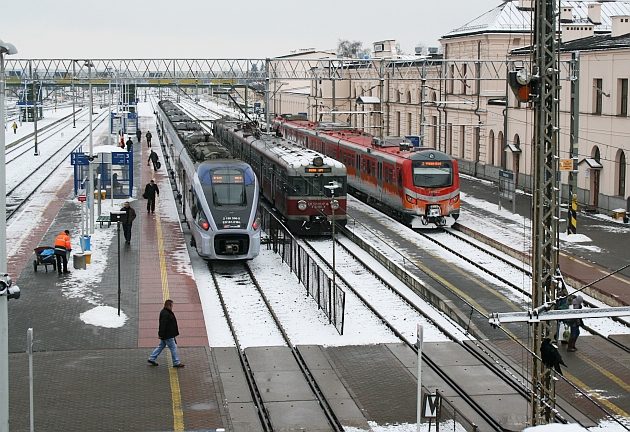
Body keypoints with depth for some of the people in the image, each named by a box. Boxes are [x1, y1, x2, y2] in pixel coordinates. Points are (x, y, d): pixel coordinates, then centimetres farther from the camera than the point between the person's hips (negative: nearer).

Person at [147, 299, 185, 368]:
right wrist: (161, 334, -25)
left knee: (161, 346, 17)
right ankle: (176, 363, 5)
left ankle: (152, 359, 22)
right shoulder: (165, 314, -22)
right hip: (168, 335, -11)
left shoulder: (166, 312, 12)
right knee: (173, 347, -2)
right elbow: (162, 324, -25)